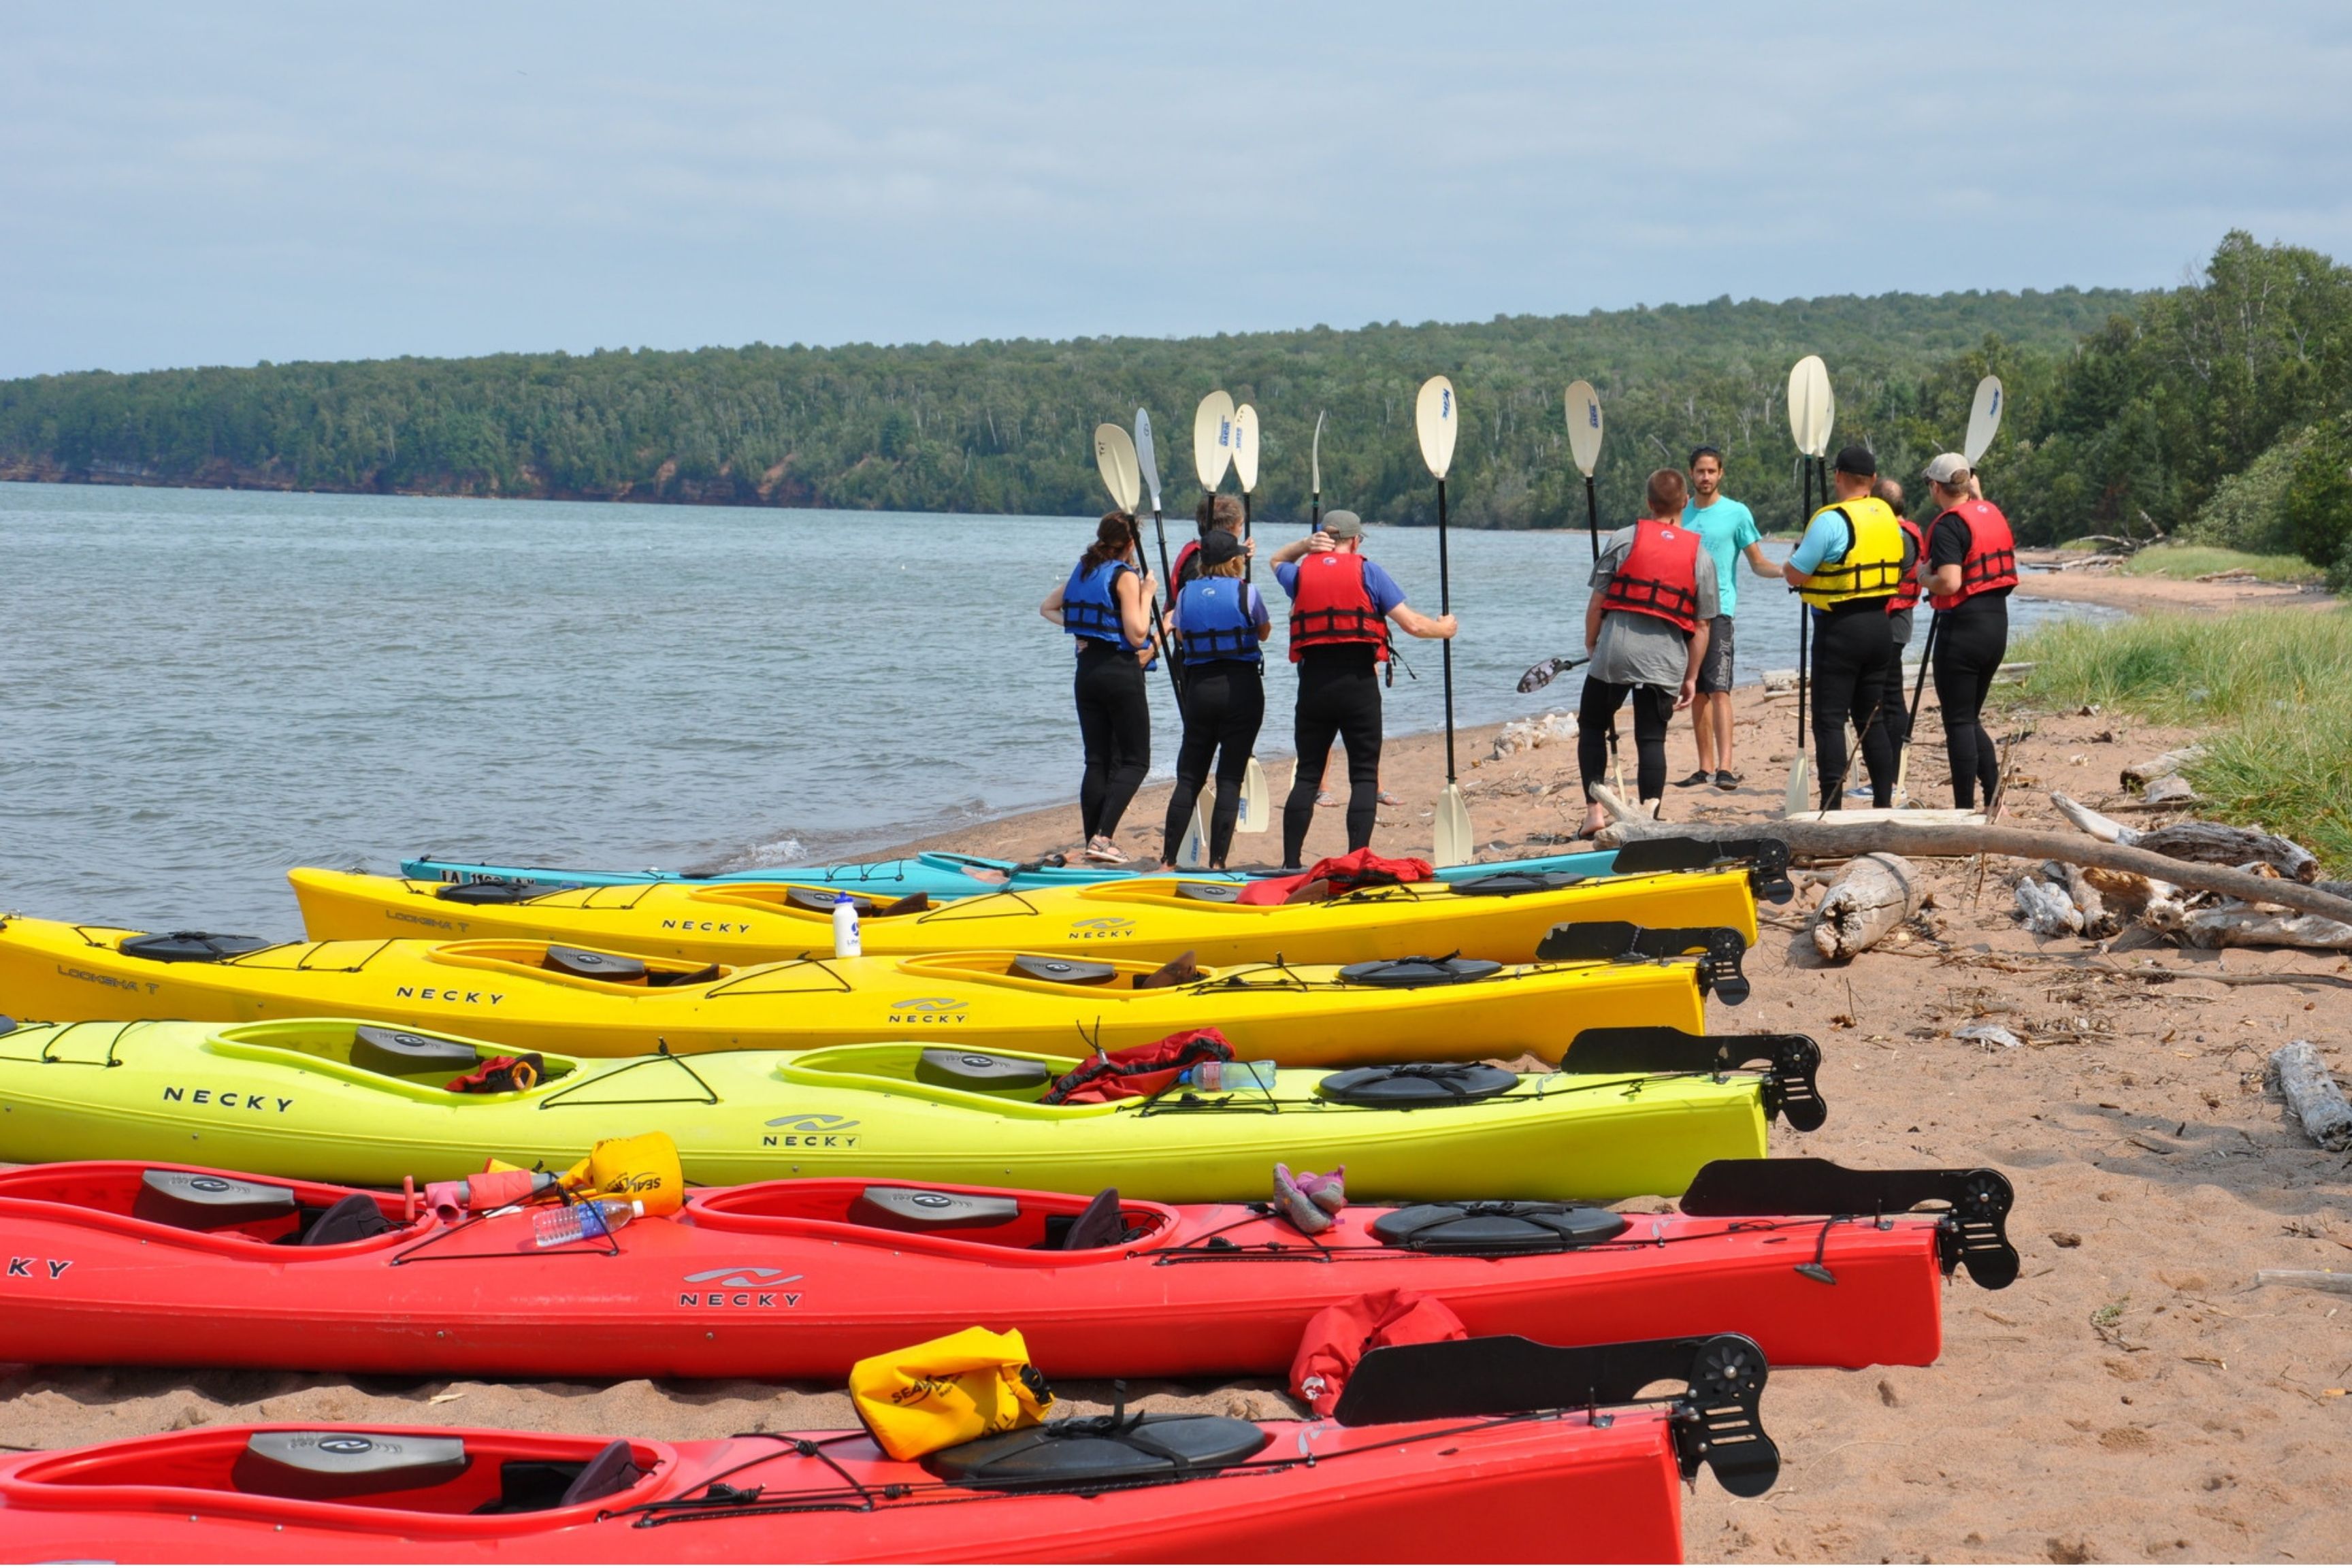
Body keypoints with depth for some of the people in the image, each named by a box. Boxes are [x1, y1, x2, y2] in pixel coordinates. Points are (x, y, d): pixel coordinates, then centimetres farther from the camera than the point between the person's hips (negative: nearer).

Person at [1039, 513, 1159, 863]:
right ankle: (1104, 837, -16)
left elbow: (1047, 608, 24)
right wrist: (1147, 594, -6)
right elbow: (1137, 636, -16)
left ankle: (1093, 841, 8)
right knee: (1136, 760, -1)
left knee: (1097, 760, 10)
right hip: (1121, 673, -7)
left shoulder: (1084, 570, 11)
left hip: (1087, 671, 7)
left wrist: (1083, 626, 11)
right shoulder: (1125, 576, -11)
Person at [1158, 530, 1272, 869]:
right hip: (1242, 688, -3)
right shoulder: (1246, 593, -6)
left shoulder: (1186, 594, 3)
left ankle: (1168, 861, 7)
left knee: (1189, 777, 10)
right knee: (1230, 779, 1)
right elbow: (1264, 632, 11)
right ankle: (1217, 863, -3)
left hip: (1199, 686, 3)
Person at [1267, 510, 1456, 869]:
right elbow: (1413, 625, -3)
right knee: (1364, 776, 3)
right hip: (1358, 682, -3)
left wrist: (1306, 544, 18)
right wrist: (1444, 628, 16)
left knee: (1307, 774, 10)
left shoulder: (1300, 573, 9)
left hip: (1313, 682, 3)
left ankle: (1290, 863, 8)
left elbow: (1278, 560, 36)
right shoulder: (1367, 573, 1)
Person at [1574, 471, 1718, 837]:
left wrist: (1591, 644, 17)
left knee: (1592, 727, 13)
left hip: (1614, 652, -1)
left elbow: (1597, 601, 1)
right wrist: (1691, 677, 16)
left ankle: (1594, 810, 6)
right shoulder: (1700, 555, 7)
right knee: (1651, 738, 7)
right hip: (1665, 660, 1)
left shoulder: (1624, 539, 1)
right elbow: (1702, 626, 9)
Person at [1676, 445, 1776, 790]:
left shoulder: (1736, 513, -1)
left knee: (1718, 689, -16)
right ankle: (1706, 766, 12)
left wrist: (1783, 571, -19)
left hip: (1718, 609, -5)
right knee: (1697, 693, 8)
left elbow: (1758, 562, -2)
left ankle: (1726, 767, -22)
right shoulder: (1681, 513, 13)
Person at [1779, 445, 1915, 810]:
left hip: (1840, 628, -7)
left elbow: (1794, 575, -13)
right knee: (1872, 717, 14)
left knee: (1829, 719, -4)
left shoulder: (1831, 520, -15)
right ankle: (1884, 802, 15)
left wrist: (1794, 557, 7)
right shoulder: (1887, 517, 8)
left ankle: (1831, 806, -9)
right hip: (1880, 625, 7)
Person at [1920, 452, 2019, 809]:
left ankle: (1966, 809, 0)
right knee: (1970, 718, 17)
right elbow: (2007, 571, 20)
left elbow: (1950, 582, -24)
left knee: (1958, 722, -1)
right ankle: (1994, 799, 12)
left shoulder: (1949, 525, -15)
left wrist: (1925, 577, -7)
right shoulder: (1993, 514, 11)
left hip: (1964, 626, -8)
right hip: (1998, 622, 8)